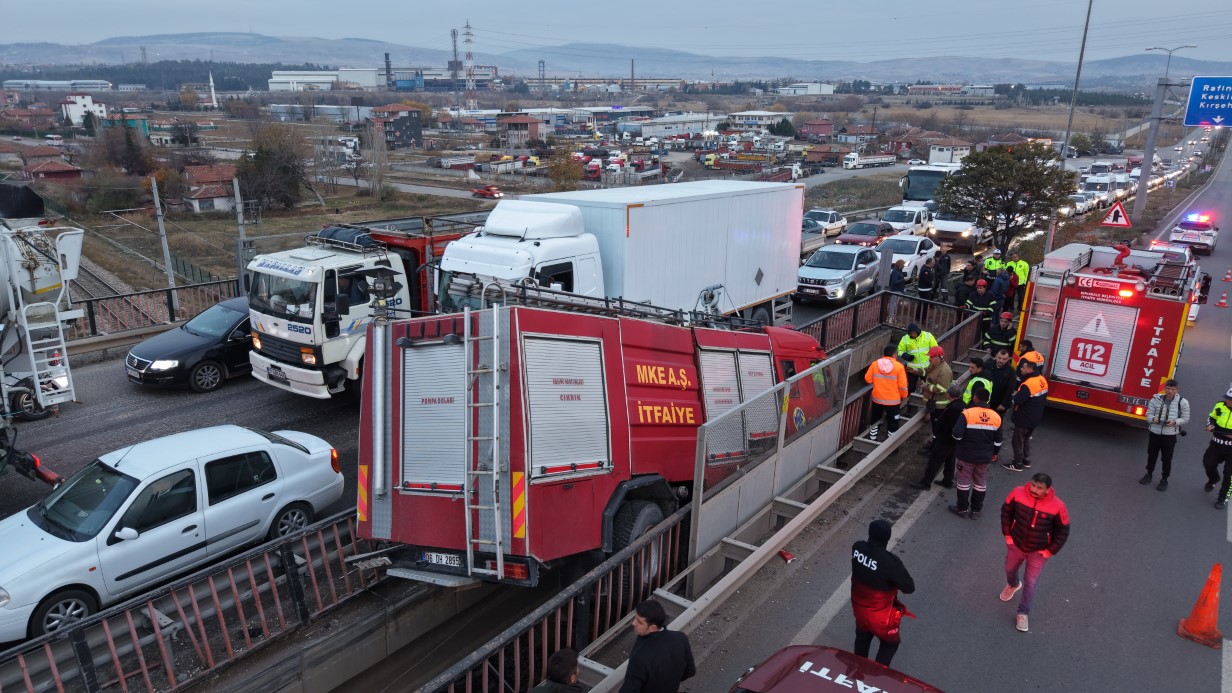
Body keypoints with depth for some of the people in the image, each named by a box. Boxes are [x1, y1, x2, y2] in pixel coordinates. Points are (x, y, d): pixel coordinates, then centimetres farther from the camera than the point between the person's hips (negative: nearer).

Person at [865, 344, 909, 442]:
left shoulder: (875, 364, -7)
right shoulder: (899, 366, -14)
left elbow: (868, 379, 0)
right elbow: (902, 385, -12)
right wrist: (903, 396, 5)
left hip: (877, 399, 3)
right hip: (893, 401, -3)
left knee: (875, 420, 21)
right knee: (892, 423, 11)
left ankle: (872, 440, 30)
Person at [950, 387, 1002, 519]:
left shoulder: (967, 413, -18)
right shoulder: (996, 417, -3)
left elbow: (957, 435, -21)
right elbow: (998, 440, 6)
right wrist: (994, 453, 21)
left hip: (966, 455, -4)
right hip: (985, 457, 4)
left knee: (964, 482, 11)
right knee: (981, 483, 16)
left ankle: (962, 508, 21)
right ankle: (976, 510, 24)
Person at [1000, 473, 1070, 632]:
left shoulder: (1057, 507, -28)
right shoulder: (1018, 493, -24)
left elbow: (1063, 531, -10)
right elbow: (1006, 511, -4)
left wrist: (1051, 551, -8)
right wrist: (1007, 534, -2)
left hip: (1038, 552, -3)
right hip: (1015, 544, 3)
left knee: (1031, 583, 7)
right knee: (1010, 569, 27)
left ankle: (1023, 613, 27)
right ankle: (1013, 585, 61)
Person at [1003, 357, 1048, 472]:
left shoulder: (1028, 385, -28)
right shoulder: (1042, 380, 1)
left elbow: (1018, 400, -30)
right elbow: (1044, 398, 13)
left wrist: (1015, 394, -8)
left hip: (1024, 419, -9)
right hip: (1036, 418, 9)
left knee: (1017, 441, 7)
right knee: (1026, 439, 26)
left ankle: (1017, 464, 18)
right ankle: (1026, 461, 36)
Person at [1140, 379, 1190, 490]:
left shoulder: (1182, 402, -8)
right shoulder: (1156, 399, -8)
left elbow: (1185, 419, -1)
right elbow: (1148, 414, -1)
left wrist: (1174, 422, -20)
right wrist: (1153, 419, -23)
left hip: (1170, 435, -1)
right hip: (1154, 433, 2)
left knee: (1167, 458, 9)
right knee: (1151, 455, 18)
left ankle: (1164, 479, 26)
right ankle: (1149, 474, 37)